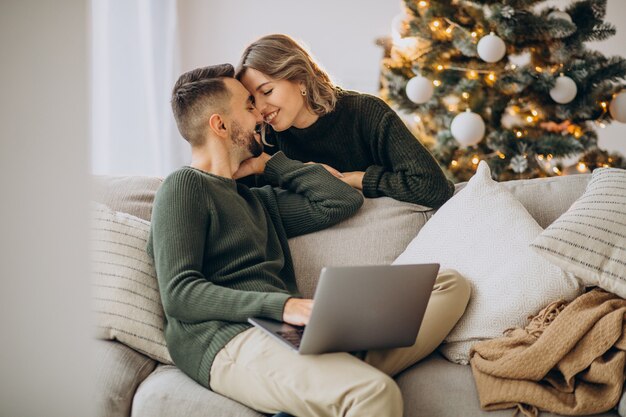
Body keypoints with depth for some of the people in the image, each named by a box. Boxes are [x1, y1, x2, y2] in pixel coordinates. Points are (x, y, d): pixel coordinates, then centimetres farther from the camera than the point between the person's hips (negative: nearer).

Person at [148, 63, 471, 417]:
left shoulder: (258, 201, 30)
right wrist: (280, 304, -20)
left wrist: (267, 163, 27)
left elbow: (344, 200, 28)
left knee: (450, 284, -3)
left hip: (287, 333, 9)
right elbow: (179, 292, -8)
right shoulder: (185, 186, 4)